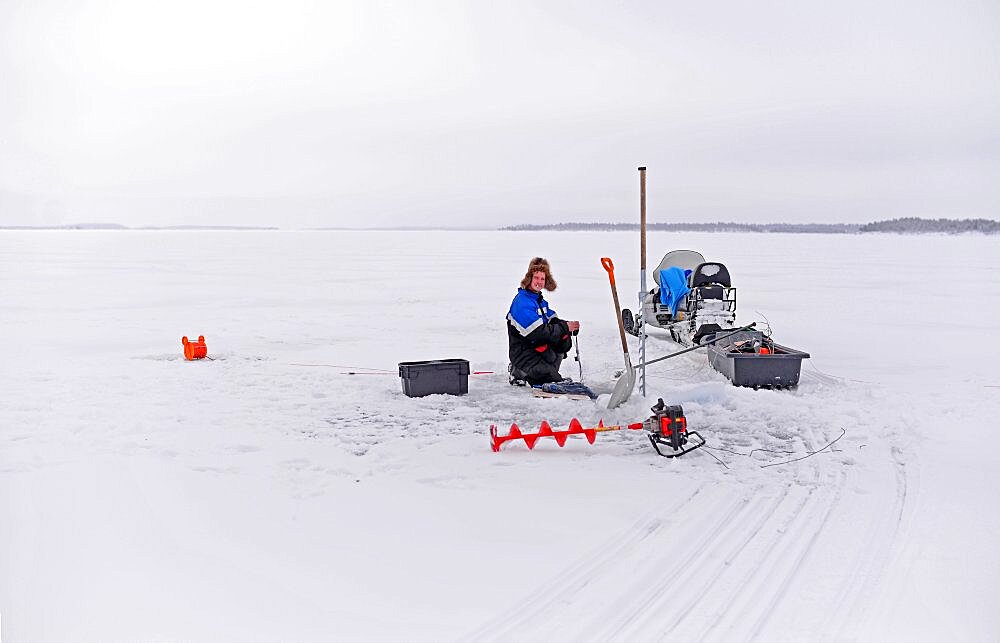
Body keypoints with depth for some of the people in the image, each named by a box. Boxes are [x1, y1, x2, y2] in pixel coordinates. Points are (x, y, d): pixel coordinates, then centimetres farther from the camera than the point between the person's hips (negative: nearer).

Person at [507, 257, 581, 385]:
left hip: (536, 346, 9)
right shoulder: (523, 303, -19)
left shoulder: (540, 300, 14)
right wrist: (565, 327, -20)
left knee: (565, 341, -5)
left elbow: (553, 321, 11)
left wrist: (568, 326, -11)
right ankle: (520, 373, 2)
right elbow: (540, 333, -24)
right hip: (522, 354, -9)